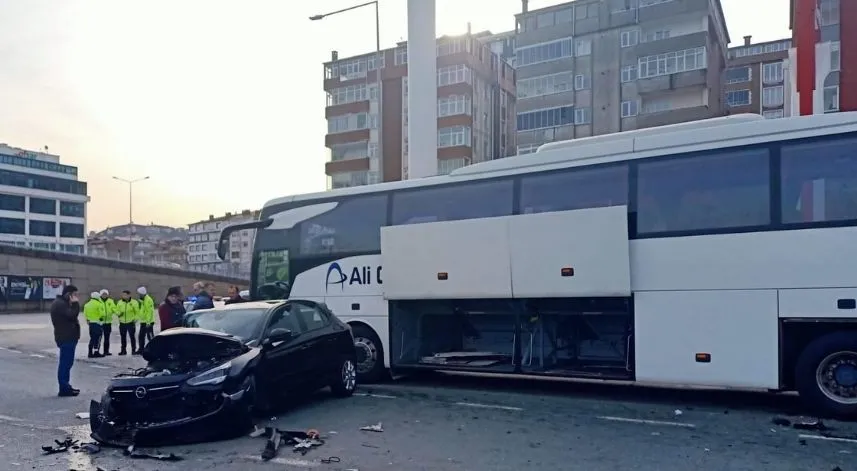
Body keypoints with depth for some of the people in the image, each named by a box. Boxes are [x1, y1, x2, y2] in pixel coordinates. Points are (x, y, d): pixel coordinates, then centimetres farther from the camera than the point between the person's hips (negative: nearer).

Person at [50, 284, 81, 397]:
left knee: (66, 362, 16)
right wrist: (75, 304, -15)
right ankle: (64, 389, -6)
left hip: (67, 337, 11)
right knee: (66, 363, -8)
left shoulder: (62, 303, 18)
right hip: (66, 338, -11)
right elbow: (72, 315, -24)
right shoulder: (60, 304, -15)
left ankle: (66, 387, 24)